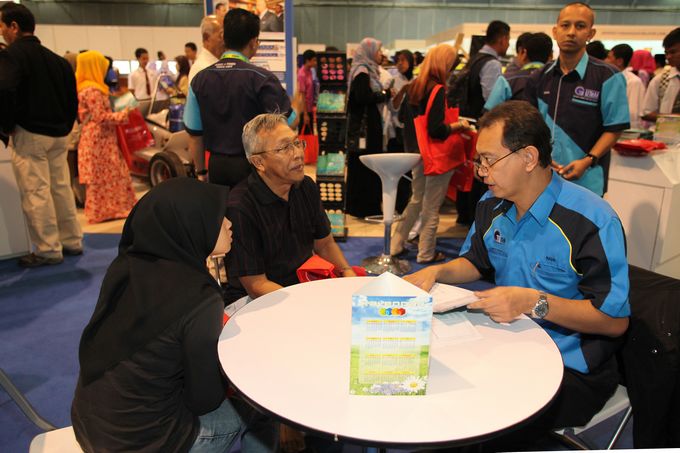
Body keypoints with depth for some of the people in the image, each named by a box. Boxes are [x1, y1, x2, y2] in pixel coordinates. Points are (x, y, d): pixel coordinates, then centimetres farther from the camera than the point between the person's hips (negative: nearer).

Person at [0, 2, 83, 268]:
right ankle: (72, 242, 20)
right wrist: (65, 126, 15)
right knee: (61, 188, 13)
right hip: (58, 135, 8)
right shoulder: (55, 58, 13)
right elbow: (72, 98, 14)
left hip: (29, 134, -7)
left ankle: (48, 250, 4)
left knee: (35, 193, -1)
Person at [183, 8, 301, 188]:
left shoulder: (199, 79, 1)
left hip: (217, 166, 4)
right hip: (253, 166, -4)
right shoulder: (261, 78, -12)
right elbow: (288, 123, -9)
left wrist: (201, 171, 16)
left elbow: (194, 132, 5)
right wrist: (298, 106, 12)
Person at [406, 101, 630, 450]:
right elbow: (477, 262, 20)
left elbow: (616, 320, -16)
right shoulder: (491, 205, 3)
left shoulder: (592, 220, -18)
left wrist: (535, 302, -27)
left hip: (572, 366, -6)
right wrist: (437, 272, -1)